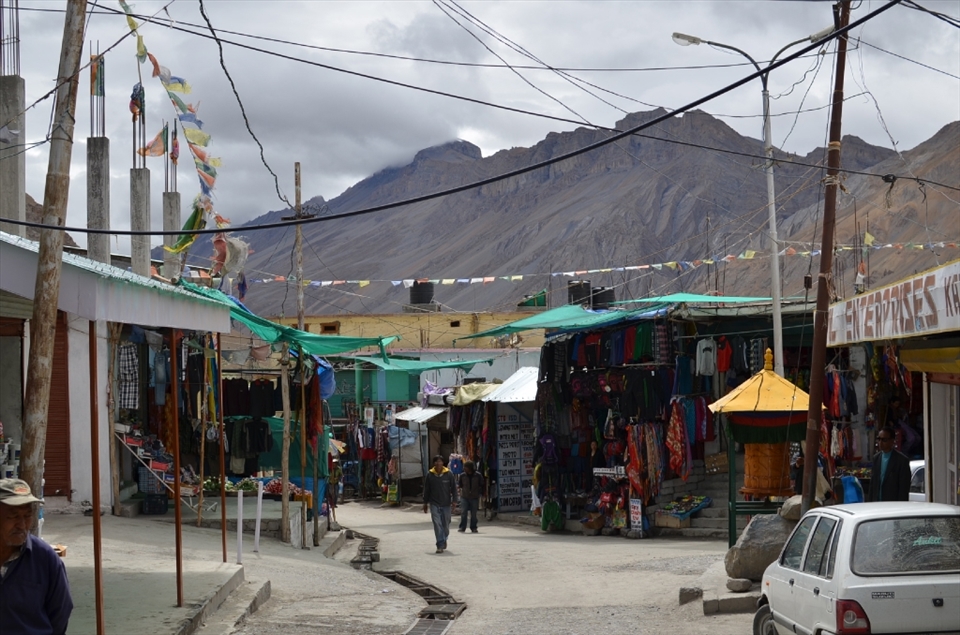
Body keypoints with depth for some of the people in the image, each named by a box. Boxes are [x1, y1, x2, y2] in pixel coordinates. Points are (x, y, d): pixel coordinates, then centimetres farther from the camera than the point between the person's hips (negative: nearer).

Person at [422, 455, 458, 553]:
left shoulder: (449, 474, -4)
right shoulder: (430, 475, -2)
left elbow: (454, 488, 1)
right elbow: (426, 490, 7)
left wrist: (454, 501, -6)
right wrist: (425, 503, 10)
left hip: (446, 504, 0)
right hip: (434, 504, 0)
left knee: (446, 525, 10)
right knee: (437, 525, -10)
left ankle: (444, 540, 37)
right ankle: (440, 545, -9)